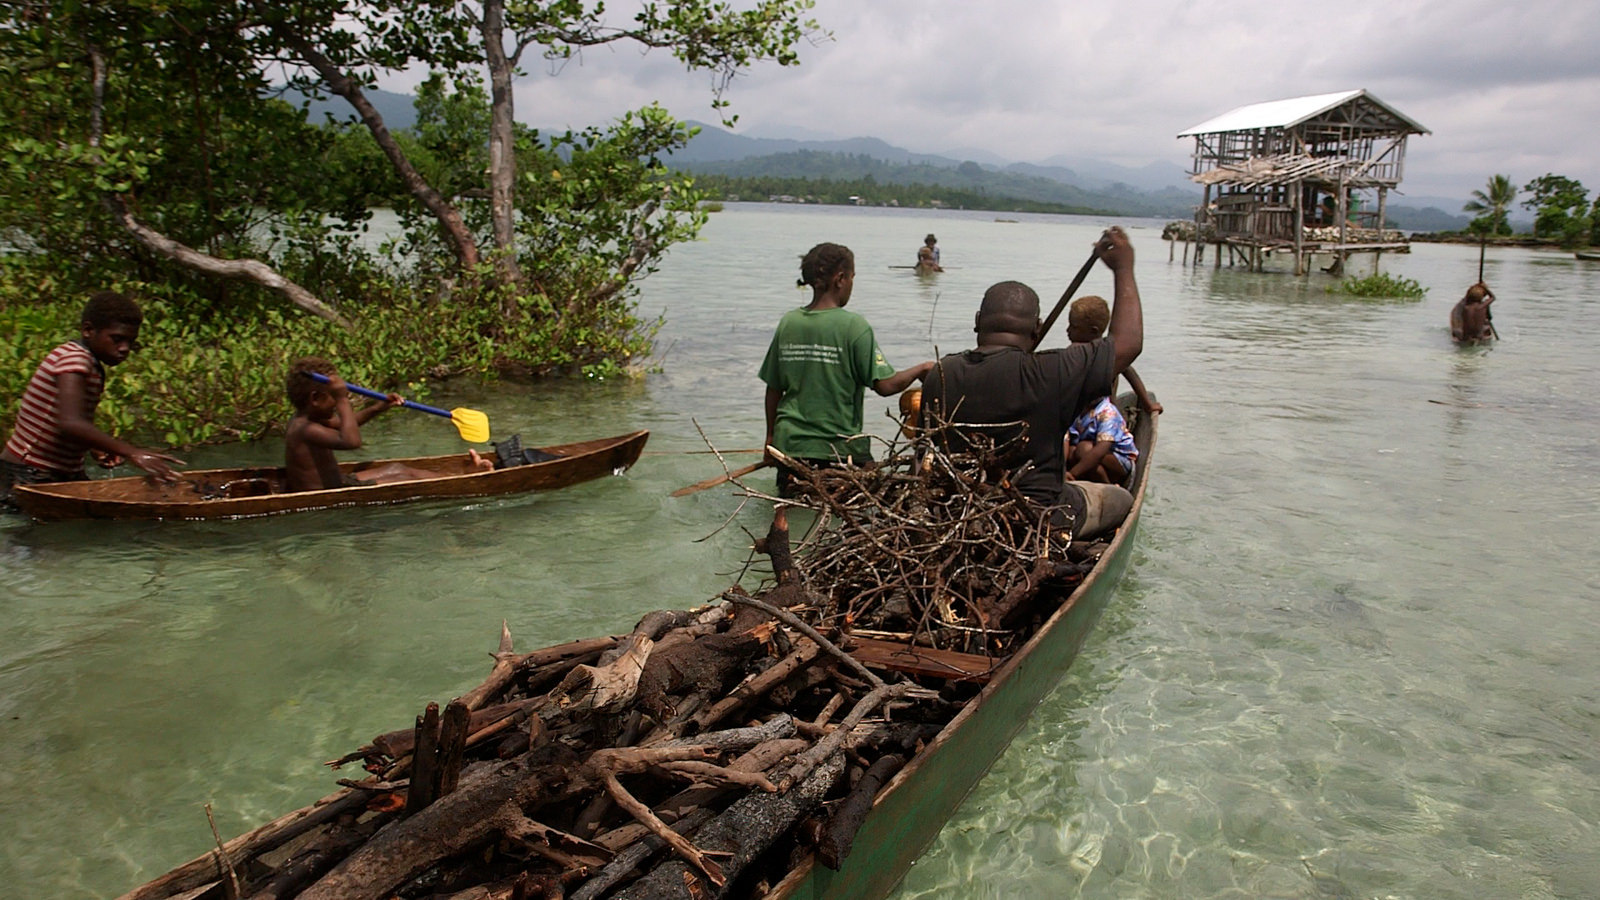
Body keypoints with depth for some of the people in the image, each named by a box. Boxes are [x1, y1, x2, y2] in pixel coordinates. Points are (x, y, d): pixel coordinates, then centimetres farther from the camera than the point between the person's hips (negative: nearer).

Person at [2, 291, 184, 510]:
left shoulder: (94, 367, 12)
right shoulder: (74, 358, -17)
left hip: (65, 475, 9)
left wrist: (95, 449, -2)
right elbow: (70, 424, -33)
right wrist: (131, 453, -39)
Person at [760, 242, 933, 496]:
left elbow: (773, 389, 10)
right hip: (839, 447, -5)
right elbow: (885, 385, -13)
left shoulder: (788, 322, 3)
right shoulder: (853, 326, -11)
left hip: (789, 444, 5)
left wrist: (771, 436, 23)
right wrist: (923, 368, 4)